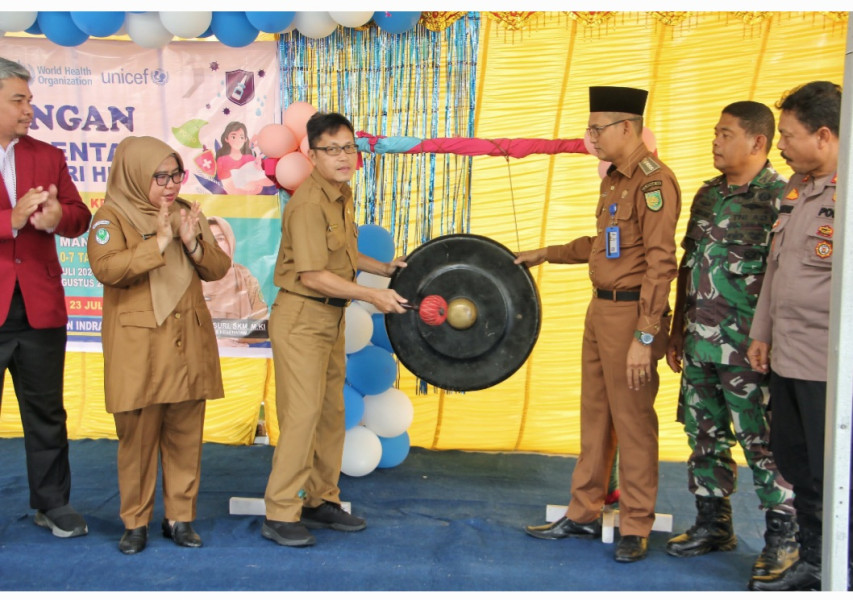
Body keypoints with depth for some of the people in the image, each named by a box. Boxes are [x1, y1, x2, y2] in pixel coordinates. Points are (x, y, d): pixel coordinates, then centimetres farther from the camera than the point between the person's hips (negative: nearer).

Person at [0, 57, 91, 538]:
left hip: (41, 305, 4)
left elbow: (80, 218, 5)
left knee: (47, 410, 12)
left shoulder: (48, 156, 11)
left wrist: (58, 217, -15)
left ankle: (53, 503, 25)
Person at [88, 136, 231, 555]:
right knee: (138, 437, 1)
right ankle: (135, 523, 16)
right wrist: (157, 244, -26)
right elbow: (105, 268, -20)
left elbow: (219, 269, 7)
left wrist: (194, 244, -11)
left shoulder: (187, 213, 11)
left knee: (185, 437, 8)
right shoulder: (112, 216, -3)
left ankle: (180, 518, 20)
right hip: (138, 349, -4)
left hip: (188, 345, 4)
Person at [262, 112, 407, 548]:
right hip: (301, 319, -9)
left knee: (332, 412, 13)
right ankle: (280, 515, 1)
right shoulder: (309, 204, -19)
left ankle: (321, 501, 26)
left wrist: (384, 267, 12)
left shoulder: (342, 197, 11)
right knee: (302, 413, -8)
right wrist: (373, 295, -21)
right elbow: (314, 275, -23)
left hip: (330, 318, 9)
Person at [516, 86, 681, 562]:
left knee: (632, 421, 1)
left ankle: (636, 528, 14)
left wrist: (645, 337, -22)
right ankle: (585, 514, 27)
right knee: (595, 416, 15)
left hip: (631, 314, -9)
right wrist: (547, 254, 25)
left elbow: (660, 263, -20)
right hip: (600, 309, 9)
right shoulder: (614, 179, 14)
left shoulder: (654, 182, -16)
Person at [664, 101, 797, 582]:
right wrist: (678, 331, 17)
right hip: (700, 344, 7)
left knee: (764, 443, 2)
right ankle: (713, 524, 30)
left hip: (748, 348, -7)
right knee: (705, 436, 15)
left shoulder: (781, 197, -10)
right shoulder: (708, 194, 13)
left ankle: (783, 538, 17)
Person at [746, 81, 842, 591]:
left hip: (831, 366, -9)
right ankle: (812, 564, 35)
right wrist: (762, 332, 18)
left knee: (832, 476, 4)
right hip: (788, 357, 9)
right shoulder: (796, 187, 12)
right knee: (796, 465, 18)